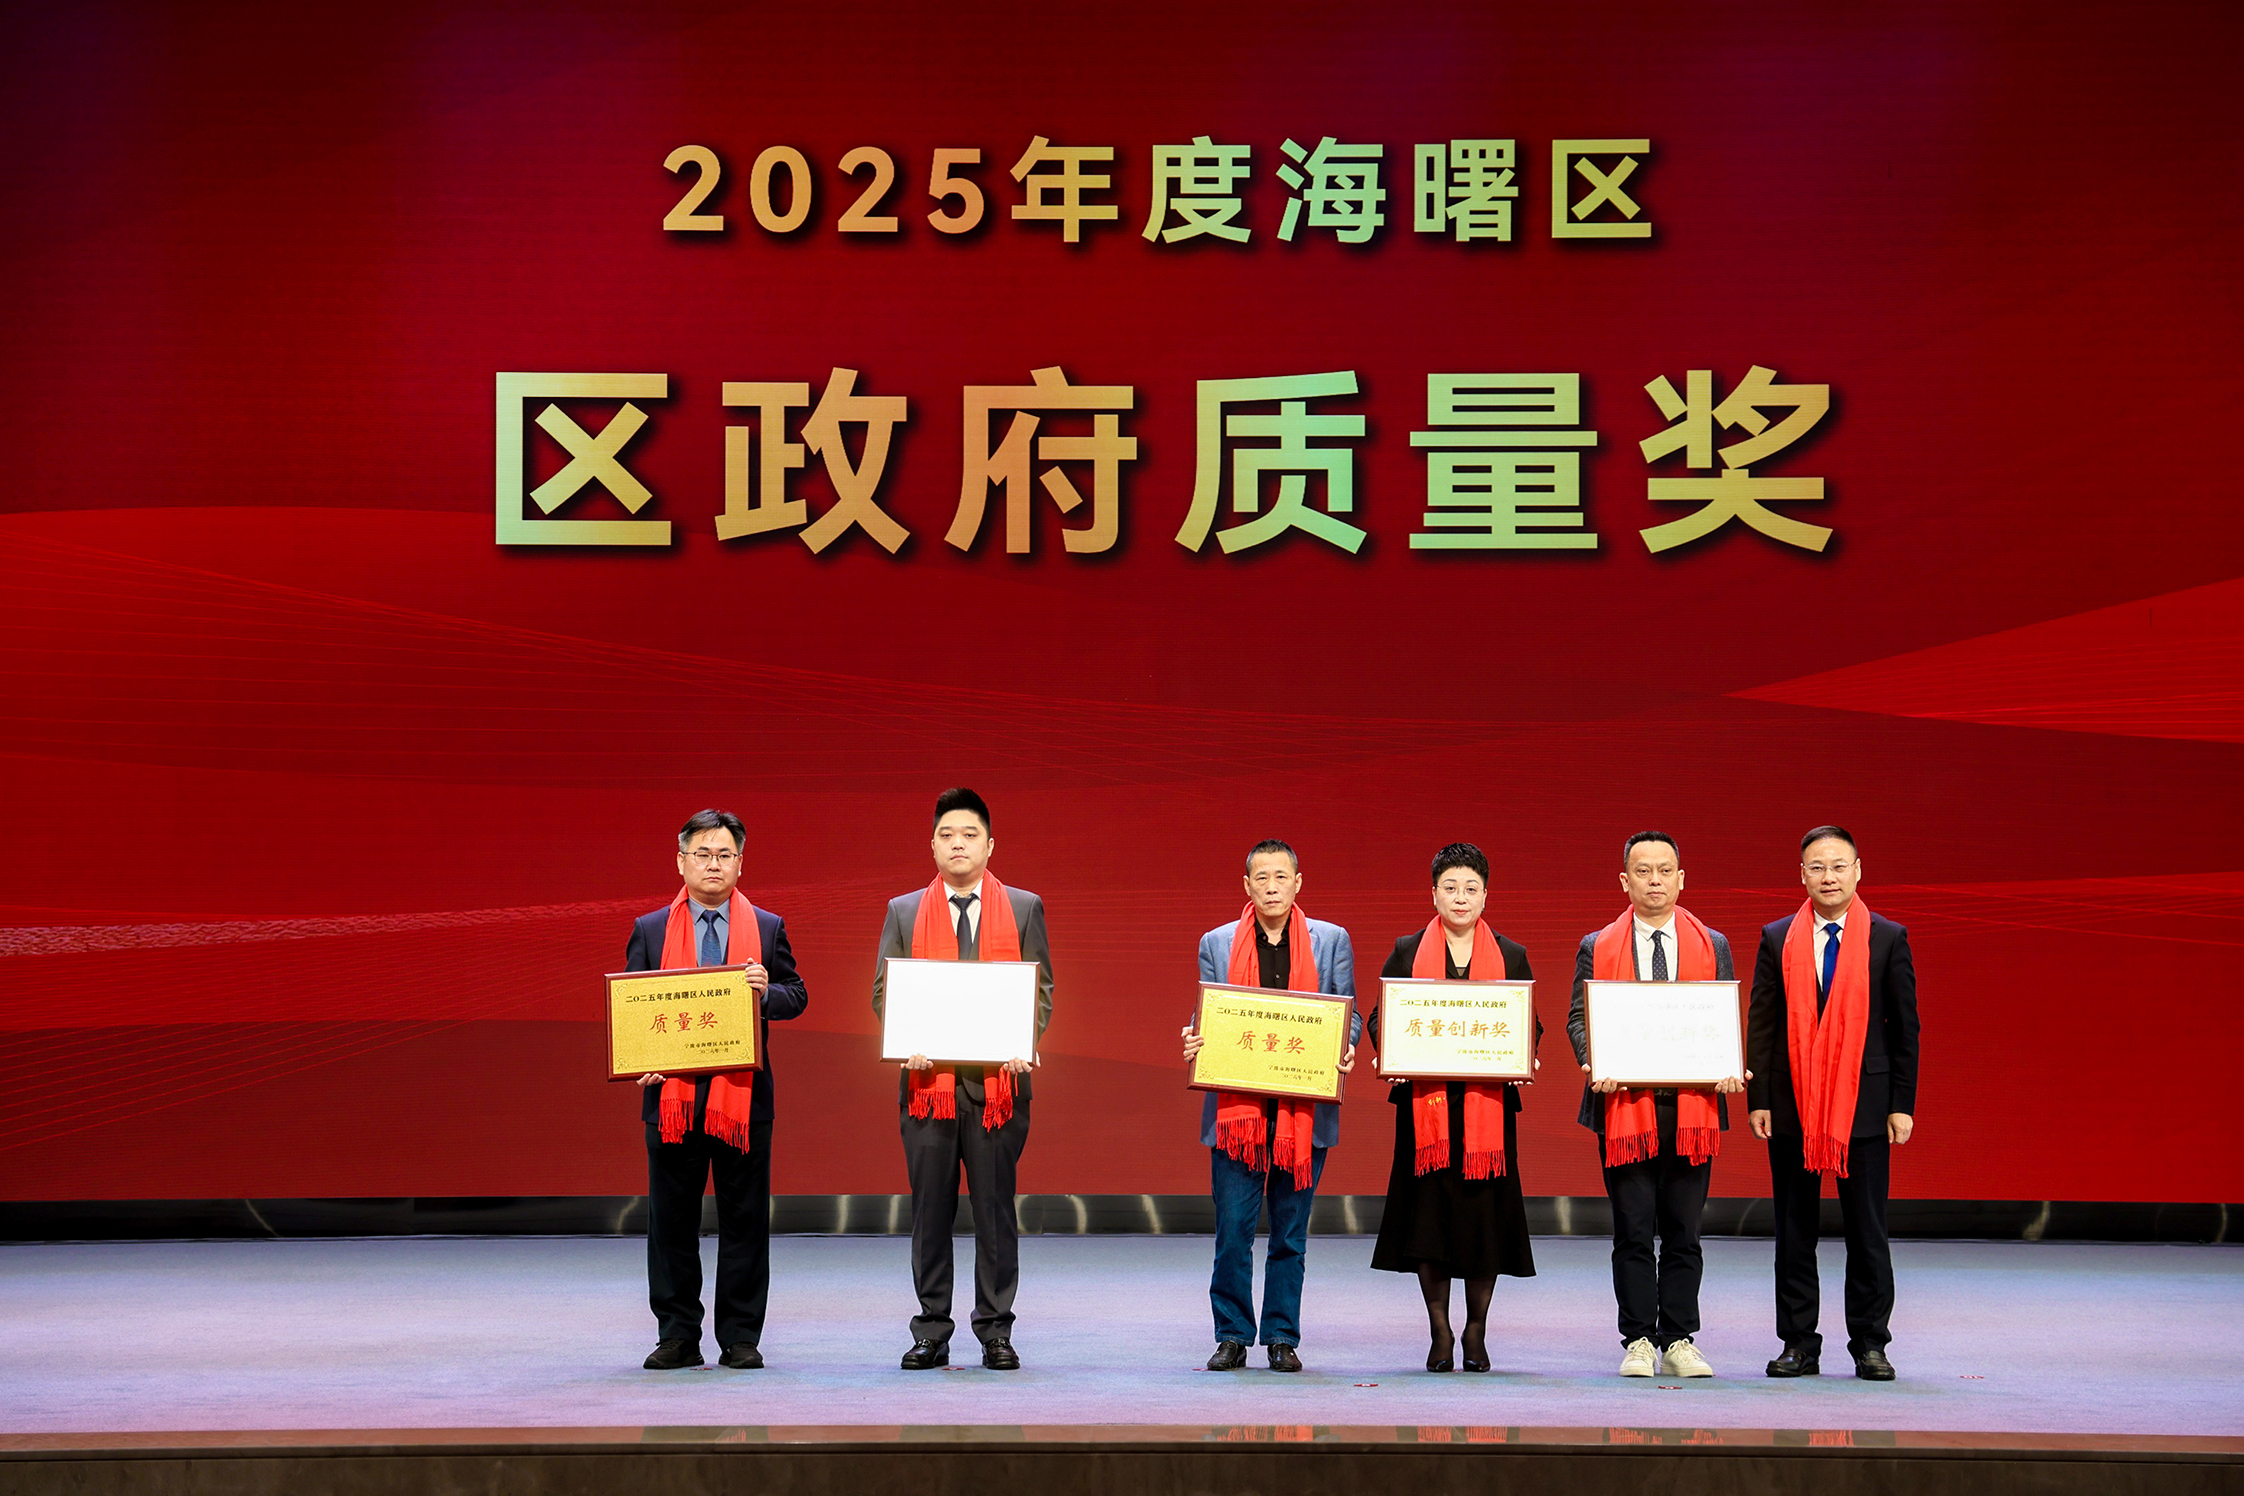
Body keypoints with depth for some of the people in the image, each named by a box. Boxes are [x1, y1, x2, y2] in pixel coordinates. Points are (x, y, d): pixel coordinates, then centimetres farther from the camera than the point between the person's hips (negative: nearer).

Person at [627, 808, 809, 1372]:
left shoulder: (768, 928, 9)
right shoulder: (650, 930, 8)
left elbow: (797, 997, 8)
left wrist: (766, 991, -14)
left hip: (744, 1092, 0)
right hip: (672, 1091, 0)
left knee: (744, 1219, 2)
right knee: (671, 1220, 4)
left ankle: (741, 1337, 10)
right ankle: (677, 1336, 13)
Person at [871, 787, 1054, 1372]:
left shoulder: (1024, 908, 9)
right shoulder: (904, 911, 12)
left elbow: (1041, 989, 7)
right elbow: (883, 990, 8)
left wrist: (1024, 1044, -11)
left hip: (997, 1080, -1)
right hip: (927, 1079, 1)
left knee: (995, 1210, 2)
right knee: (929, 1212, 4)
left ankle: (995, 1331, 10)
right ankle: (931, 1333, 12)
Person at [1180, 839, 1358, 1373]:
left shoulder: (1331, 940, 8)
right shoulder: (1217, 943, 8)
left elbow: (1348, 1013, 8)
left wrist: (1345, 1047, -12)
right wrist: (1193, 1043, -10)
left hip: (1304, 1110, 0)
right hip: (1236, 1108, 0)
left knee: (1291, 1233, 6)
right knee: (1233, 1228, -2)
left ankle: (1283, 1338, 15)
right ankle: (1232, 1336, 10)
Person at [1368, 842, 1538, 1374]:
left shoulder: (1511, 956, 9)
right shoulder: (1408, 952, 8)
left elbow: (1530, 1025, 10)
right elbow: (1382, 1016, 9)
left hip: (1487, 1102, 0)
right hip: (1425, 1100, 0)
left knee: (1484, 1213, -1)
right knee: (1429, 1212, -2)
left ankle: (1476, 1332, 12)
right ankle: (1440, 1334, 9)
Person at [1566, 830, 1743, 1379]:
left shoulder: (1713, 945, 11)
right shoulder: (1597, 947, 8)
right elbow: (1579, 1018, 6)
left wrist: (1729, 1069, -9)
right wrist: (1594, 1064, -13)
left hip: (1692, 1105, 1)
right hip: (1624, 1104, -1)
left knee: (1683, 1232, 5)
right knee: (1633, 1232, 1)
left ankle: (1679, 1342, 12)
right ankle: (1638, 1341, 8)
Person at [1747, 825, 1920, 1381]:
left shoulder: (1888, 938, 3)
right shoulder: (1778, 939, 6)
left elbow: (1905, 1026, 3)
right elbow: (1761, 1023, 6)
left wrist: (1902, 1104, -2)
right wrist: (1758, 1099, -1)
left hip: (1864, 1102, -1)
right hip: (1792, 1105, 1)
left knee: (1867, 1230, 2)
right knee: (1794, 1231, 6)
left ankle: (1870, 1345, 11)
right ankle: (1799, 1345, 13)